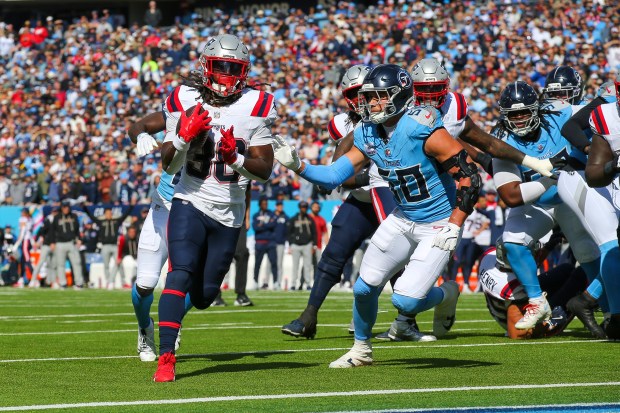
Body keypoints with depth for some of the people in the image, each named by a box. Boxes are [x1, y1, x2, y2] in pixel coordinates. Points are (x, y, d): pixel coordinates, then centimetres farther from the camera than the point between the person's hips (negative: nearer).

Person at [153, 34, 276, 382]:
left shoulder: (255, 107, -4)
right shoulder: (187, 102, -3)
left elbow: (265, 171, -3)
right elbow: (169, 165, -1)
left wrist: (236, 158, -22)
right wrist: (185, 135, -20)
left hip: (229, 214, 2)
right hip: (191, 204, -1)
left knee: (204, 295, 6)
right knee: (180, 276, -20)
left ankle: (206, 282, 44)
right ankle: (166, 357, -20)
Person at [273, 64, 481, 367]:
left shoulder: (423, 130, -26)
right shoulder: (368, 135, -4)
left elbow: (469, 177, -23)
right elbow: (333, 177, -4)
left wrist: (453, 227, -24)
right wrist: (297, 165, -20)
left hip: (438, 225, -7)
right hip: (403, 219, 7)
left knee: (405, 301, -15)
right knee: (364, 288, 4)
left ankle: (446, 295, 19)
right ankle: (361, 349, 30)